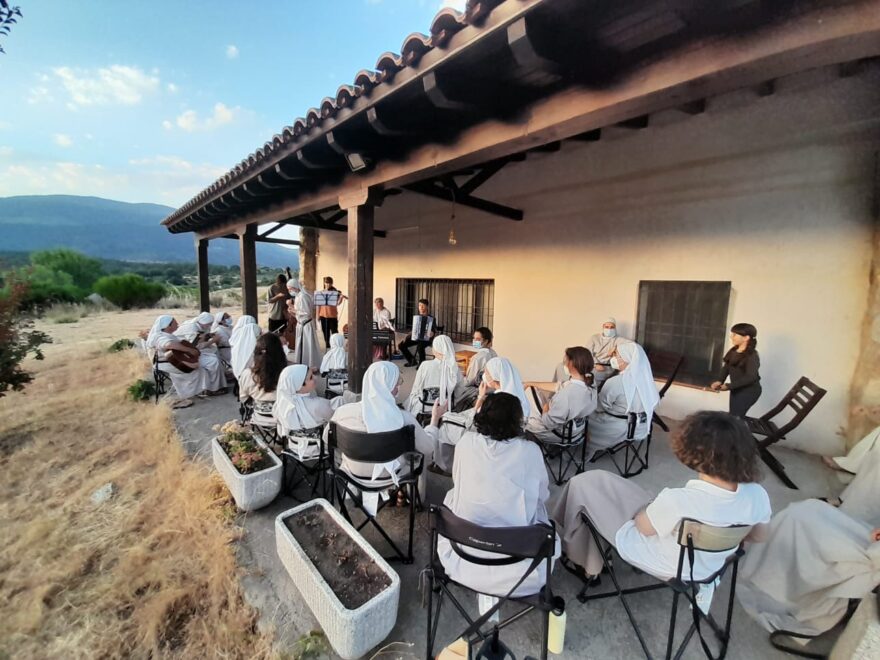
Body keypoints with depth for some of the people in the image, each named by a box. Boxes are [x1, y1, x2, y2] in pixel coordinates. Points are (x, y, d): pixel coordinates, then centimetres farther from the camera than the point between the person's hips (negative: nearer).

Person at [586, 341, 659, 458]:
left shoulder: (615, 382, -27)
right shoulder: (645, 376, -7)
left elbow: (599, 406, -14)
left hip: (623, 429, -7)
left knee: (588, 416, 13)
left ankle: (587, 453, 29)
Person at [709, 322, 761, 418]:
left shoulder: (752, 356, -19)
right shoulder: (733, 351, 5)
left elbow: (750, 377, -24)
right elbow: (726, 367, 5)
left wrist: (729, 386, -24)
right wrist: (719, 381, -12)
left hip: (749, 391, -8)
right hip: (736, 389, 8)